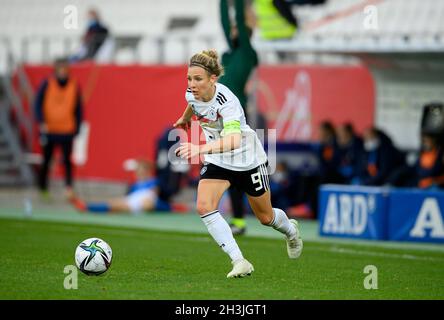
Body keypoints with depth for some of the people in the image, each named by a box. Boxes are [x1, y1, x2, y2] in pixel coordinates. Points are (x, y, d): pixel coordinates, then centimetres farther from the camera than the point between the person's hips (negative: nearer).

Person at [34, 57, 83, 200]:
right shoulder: (47, 84, -1)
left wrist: (77, 128, 5)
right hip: (49, 129, 0)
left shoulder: (74, 86, 3)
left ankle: (69, 187, -3)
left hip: (67, 130, 0)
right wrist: (41, 122, -12)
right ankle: (42, 188, 14)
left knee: (67, 160, -5)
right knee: (46, 160, 6)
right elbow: (38, 103, -1)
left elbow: (79, 108, 9)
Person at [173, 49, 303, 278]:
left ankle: (291, 231, 51)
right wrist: (185, 118, 34)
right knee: (204, 206, -21)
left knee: (265, 217, 14)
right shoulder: (192, 94, -16)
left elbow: (233, 141, -52)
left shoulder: (227, 102, -36)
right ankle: (239, 262, -19)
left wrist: (201, 149, -66)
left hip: (247, 159, -5)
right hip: (217, 162, 5)